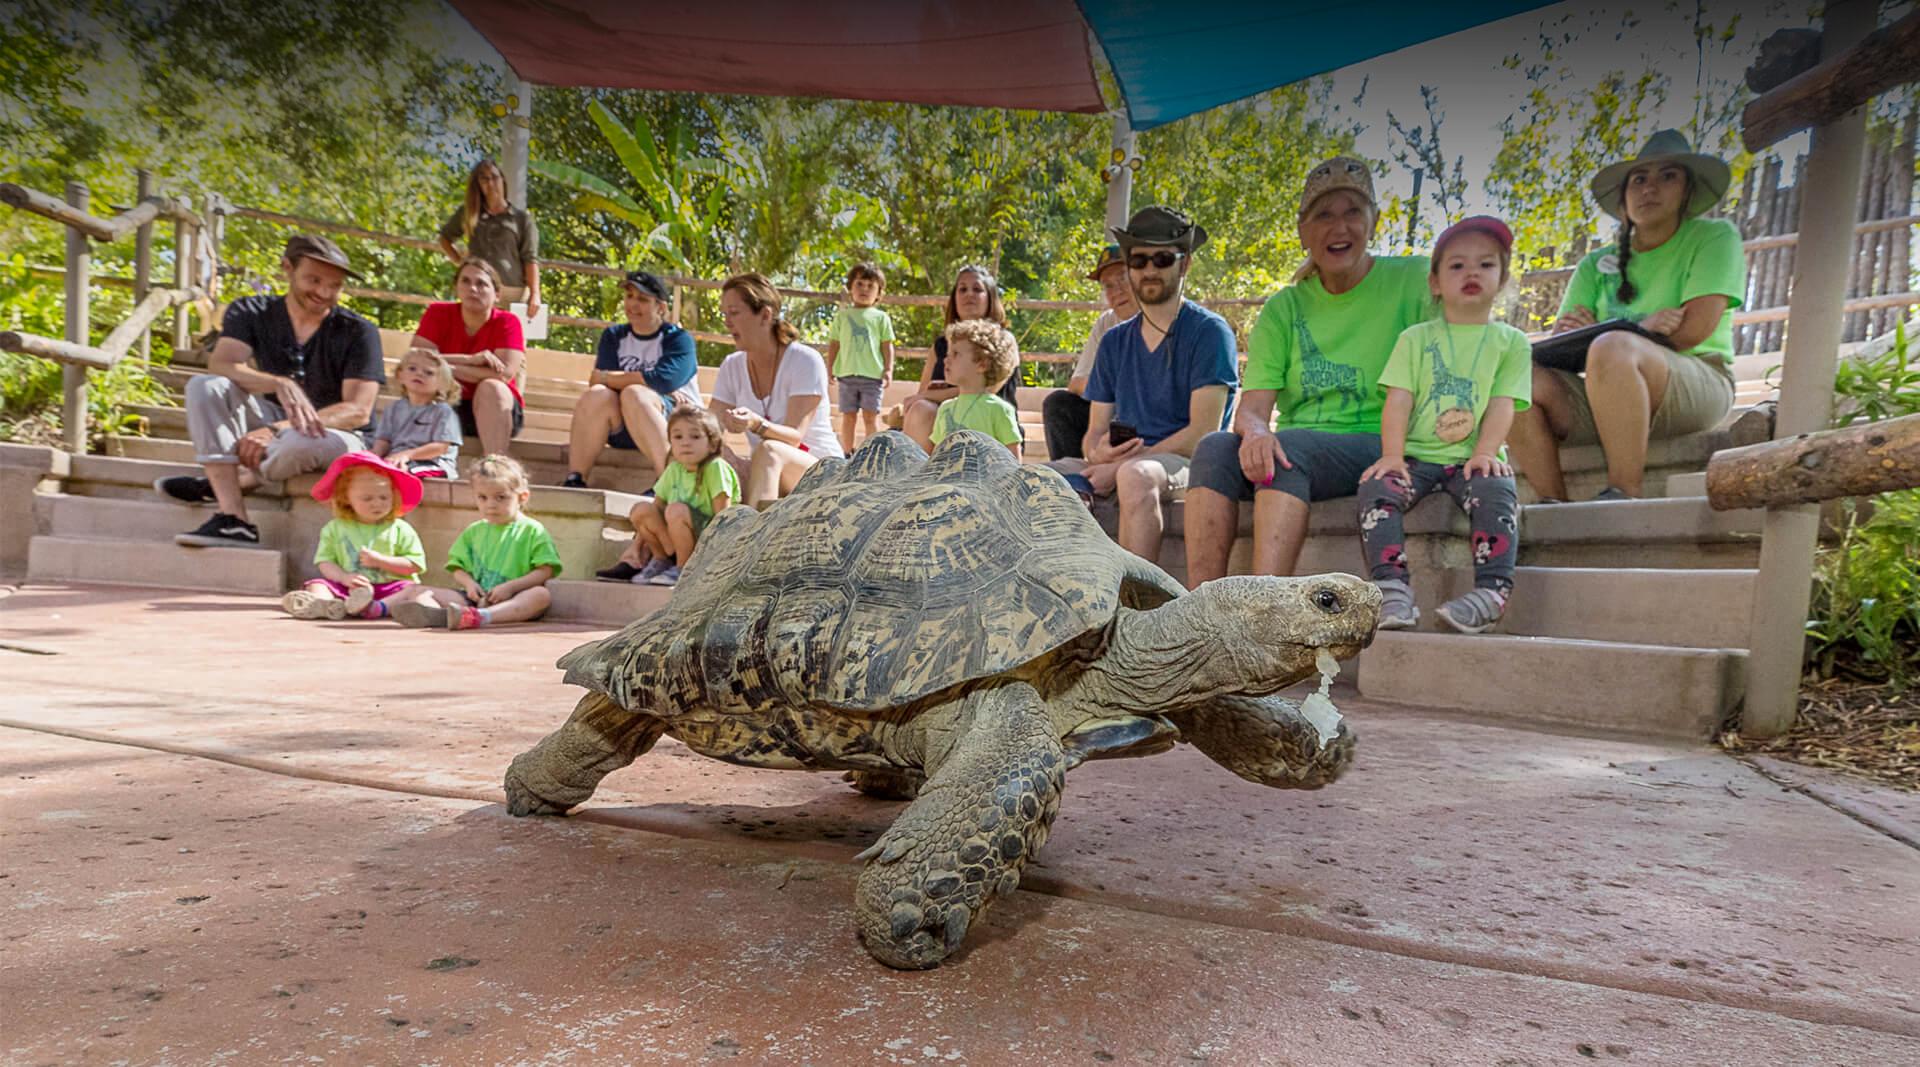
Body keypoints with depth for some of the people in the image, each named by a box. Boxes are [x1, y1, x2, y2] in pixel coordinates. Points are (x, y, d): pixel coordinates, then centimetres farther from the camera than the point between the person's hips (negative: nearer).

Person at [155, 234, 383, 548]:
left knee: (302, 440, -40)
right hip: (274, 423, 4)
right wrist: (280, 384, -39)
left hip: (336, 434, -4)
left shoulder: (358, 332, -9)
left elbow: (359, 411, -17)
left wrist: (277, 430, -29)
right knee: (205, 386, -22)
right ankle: (233, 519, -32)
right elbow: (221, 363, -17)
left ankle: (214, 485, -8)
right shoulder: (252, 312, 2)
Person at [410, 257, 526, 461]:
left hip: (496, 410, -1)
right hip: (446, 407, 2)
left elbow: (505, 374, -22)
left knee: (491, 387, -32)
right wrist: (470, 360, -24)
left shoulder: (507, 322, -8)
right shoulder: (438, 314, -2)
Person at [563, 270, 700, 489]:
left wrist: (608, 378, -6)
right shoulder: (613, 336, 16)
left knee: (633, 394, -31)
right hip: (622, 431, 4)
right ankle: (574, 480, -30)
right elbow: (596, 381, -1)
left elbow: (663, 380, -17)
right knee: (597, 395, -25)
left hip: (677, 422, -3)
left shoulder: (679, 339, 2)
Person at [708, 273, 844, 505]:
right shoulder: (732, 366, 5)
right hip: (763, 471, 5)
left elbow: (794, 437, -21)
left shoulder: (806, 361, -12)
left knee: (768, 450, -36)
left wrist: (756, 423, -40)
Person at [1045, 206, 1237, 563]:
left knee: (1135, 475, -39)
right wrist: (1098, 454, -11)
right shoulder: (1114, 341, 18)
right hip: (1115, 465, 5)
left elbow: (1203, 432, -9)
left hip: (1185, 462, -5)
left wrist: (1122, 464, -16)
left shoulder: (1209, 331, 1)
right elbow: (1094, 432, 15)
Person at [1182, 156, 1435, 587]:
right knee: (1215, 447, -27)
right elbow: (1253, 405, 0)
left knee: (1289, 447, -33)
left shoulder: (1414, 281, 6)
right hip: (1295, 449, 3)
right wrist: (1255, 430, -24)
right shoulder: (1283, 309, 12)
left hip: (1376, 448, -3)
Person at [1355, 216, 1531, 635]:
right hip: (1416, 456, 1)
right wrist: (1392, 455, -12)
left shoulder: (1511, 341, 13)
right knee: (1377, 487, -28)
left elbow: (1502, 404, 1)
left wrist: (1485, 453, -16)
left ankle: (1491, 591, -34)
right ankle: (1391, 587, -34)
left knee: (1495, 489, -33)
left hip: (1472, 457, 0)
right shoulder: (1415, 338, 14)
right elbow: (1398, 400, 2)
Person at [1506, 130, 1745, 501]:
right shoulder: (1597, 265, 19)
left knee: (1612, 348, -36)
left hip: (1699, 387, -4)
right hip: (1603, 399, 4)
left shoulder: (1714, 236, 9)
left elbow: (1695, 328, -7)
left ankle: (1624, 496, -30)